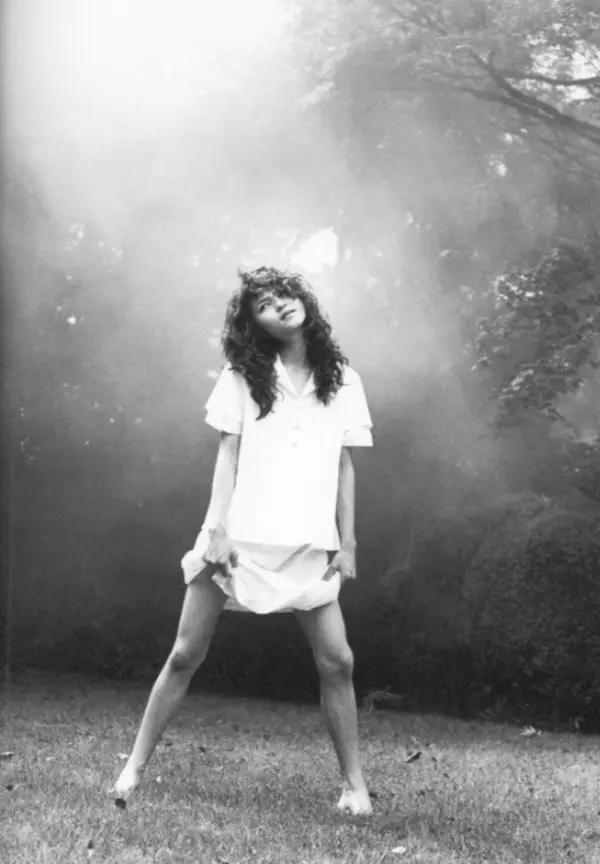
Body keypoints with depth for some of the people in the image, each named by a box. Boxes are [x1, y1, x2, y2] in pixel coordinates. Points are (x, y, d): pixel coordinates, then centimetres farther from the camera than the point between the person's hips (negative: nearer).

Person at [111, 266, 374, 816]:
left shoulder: (343, 381, 8)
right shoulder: (243, 377, 3)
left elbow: (345, 467, 9)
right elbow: (227, 456, 0)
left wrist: (347, 542, 3)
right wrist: (217, 530, -9)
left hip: (310, 544, 1)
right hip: (239, 537, -1)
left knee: (337, 661, -3)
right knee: (187, 654, 2)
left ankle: (354, 782, 10)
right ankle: (136, 766, 12)